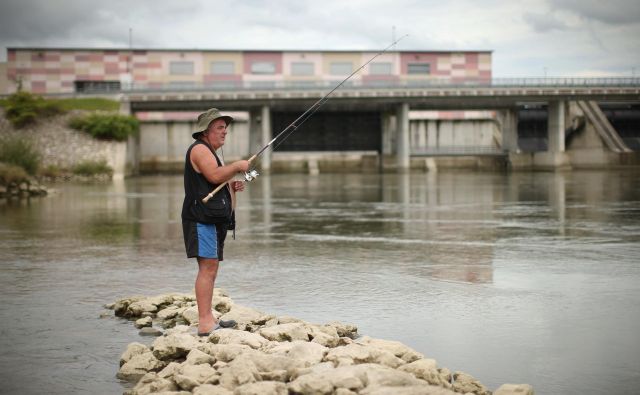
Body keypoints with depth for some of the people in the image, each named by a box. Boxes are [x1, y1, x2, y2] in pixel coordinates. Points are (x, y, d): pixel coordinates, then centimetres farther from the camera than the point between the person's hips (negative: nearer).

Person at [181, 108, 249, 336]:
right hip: (202, 217, -11)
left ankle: (208, 320, 12)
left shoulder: (210, 152, 26)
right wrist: (237, 166, -7)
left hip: (214, 219, 11)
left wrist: (232, 187, 16)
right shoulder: (199, 149, -7)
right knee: (208, 267, -16)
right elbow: (215, 175, -22)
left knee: (210, 269, 10)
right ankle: (205, 322, -20)